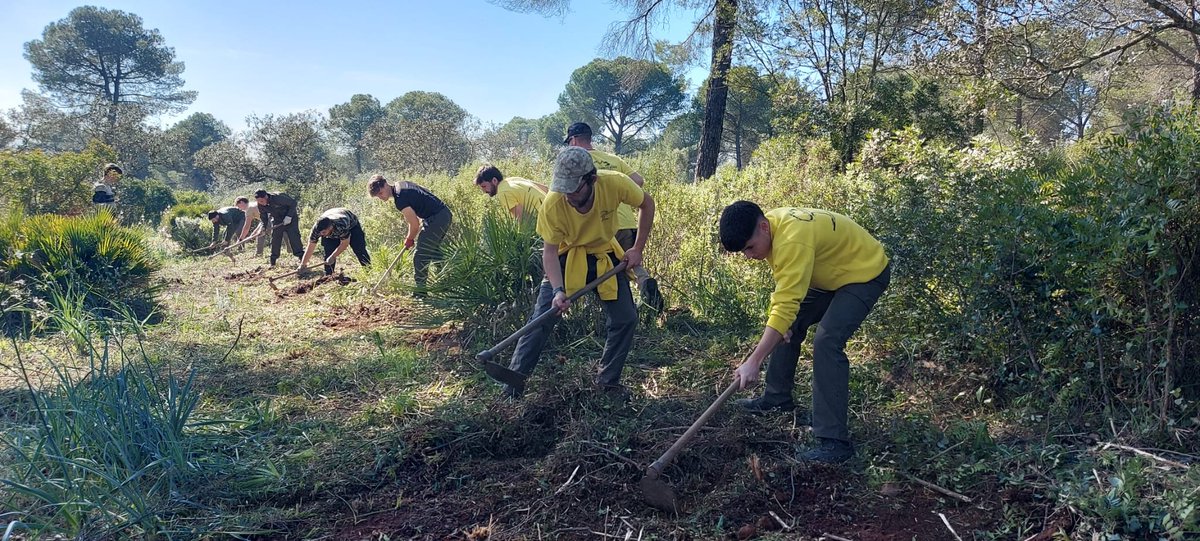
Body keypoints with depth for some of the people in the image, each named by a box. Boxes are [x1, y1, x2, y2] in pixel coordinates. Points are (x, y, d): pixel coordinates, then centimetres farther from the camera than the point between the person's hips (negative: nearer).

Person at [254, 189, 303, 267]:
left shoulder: (278, 197, -31)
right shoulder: (260, 205, -13)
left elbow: (293, 203, -23)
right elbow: (263, 216, 3)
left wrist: (289, 216, -27)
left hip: (290, 219, -5)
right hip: (277, 221, 5)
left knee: (294, 238, -15)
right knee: (274, 240, 2)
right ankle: (272, 263, 10)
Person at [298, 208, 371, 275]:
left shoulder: (341, 226, -47)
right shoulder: (317, 228, -34)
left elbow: (344, 244, -31)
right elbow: (310, 248, -24)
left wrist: (333, 257, -31)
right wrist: (303, 265, -23)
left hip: (351, 225, -3)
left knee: (360, 250, -11)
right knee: (328, 253, -12)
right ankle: (328, 276, 0)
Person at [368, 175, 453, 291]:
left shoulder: (400, 199, -17)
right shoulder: (400, 185, 12)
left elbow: (415, 224, -13)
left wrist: (409, 239, 6)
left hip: (436, 218, -10)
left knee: (420, 257, -5)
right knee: (434, 251, 26)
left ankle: (420, 291, 1)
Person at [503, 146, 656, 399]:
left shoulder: (615, 184, -29)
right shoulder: (552, 204, -32)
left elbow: (647, 204, -9)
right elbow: (549, 251, -22)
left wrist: (637, 249, -10)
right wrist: (558, 290, -37)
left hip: (605, 257, 2)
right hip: (567, 257, -2)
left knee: (626, 318, -2)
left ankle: (608, 380, 14)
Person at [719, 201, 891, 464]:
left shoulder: (793, 240, -37)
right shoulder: (771, 226, -9)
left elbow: (786, 306, -41)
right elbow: (786, 286, 4)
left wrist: (753, 362, -41)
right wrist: (780, 318, -12)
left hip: (865, 272, -10)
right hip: (830, 274, 10)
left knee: (826, 341, -24)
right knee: (789, 326, 14)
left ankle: (834, 441, -21)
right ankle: (777, 397, 32)